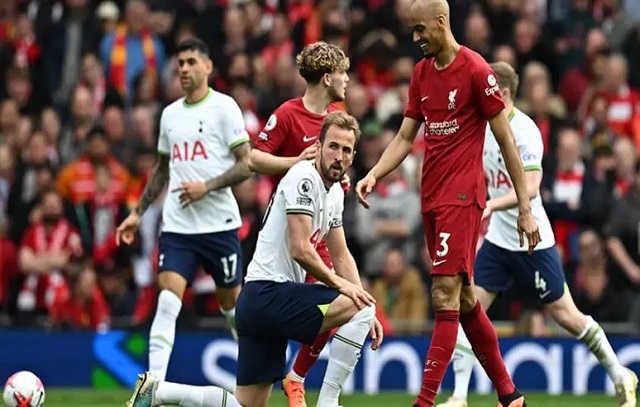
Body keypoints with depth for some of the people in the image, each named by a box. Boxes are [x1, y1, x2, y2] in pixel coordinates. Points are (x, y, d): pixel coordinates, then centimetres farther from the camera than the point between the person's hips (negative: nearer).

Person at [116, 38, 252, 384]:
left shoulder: (224, 107, -4)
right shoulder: (170, 114, 13)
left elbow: (246, 165, -8)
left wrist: (207, 186, -20)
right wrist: (138, 212, 21)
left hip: (219, 223, -3)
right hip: (176, 226, 4)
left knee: (232, 304, 9)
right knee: (167, 302, -12)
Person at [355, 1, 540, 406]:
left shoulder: (476, 70, -10)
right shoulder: (421, 72, 12)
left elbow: (506, 141, -8)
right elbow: (405, 137, 15)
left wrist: (525, 209, -8)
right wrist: (374, 175, -3)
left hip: (463, 197, -8)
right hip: (432, 198, 8)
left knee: (445, 296, -12)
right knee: (464, 297, 11)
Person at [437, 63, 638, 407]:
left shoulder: (524, 130, -19)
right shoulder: (484, 126, 4)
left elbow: (529, 187, -31)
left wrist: (492, 204, -44)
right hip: (497, 240, 7)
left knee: (563, 314, 3)